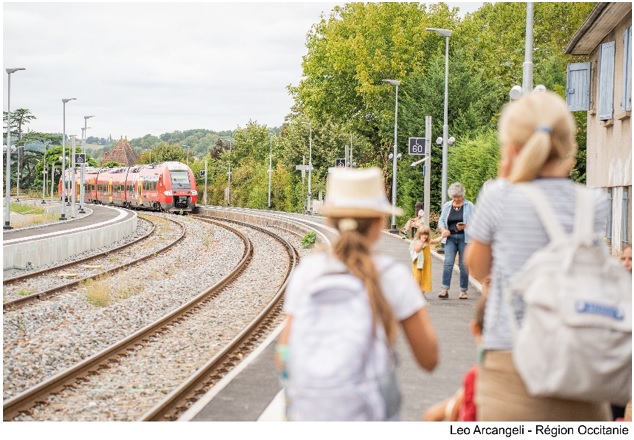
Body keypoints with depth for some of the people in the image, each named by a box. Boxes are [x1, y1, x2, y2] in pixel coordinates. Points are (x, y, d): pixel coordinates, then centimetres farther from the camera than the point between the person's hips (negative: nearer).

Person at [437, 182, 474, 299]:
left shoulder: (469, 206, 4)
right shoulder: (447, 206, 12)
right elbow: (441, 220, 12)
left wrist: (465, 226, -19)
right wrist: (443, 230, -8)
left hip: (464, 238, -2)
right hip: (450, 238, 2)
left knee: (463, 264, 0)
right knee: (448, 262, -10)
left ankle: (463, 291, 7)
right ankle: (445, 290, -14)